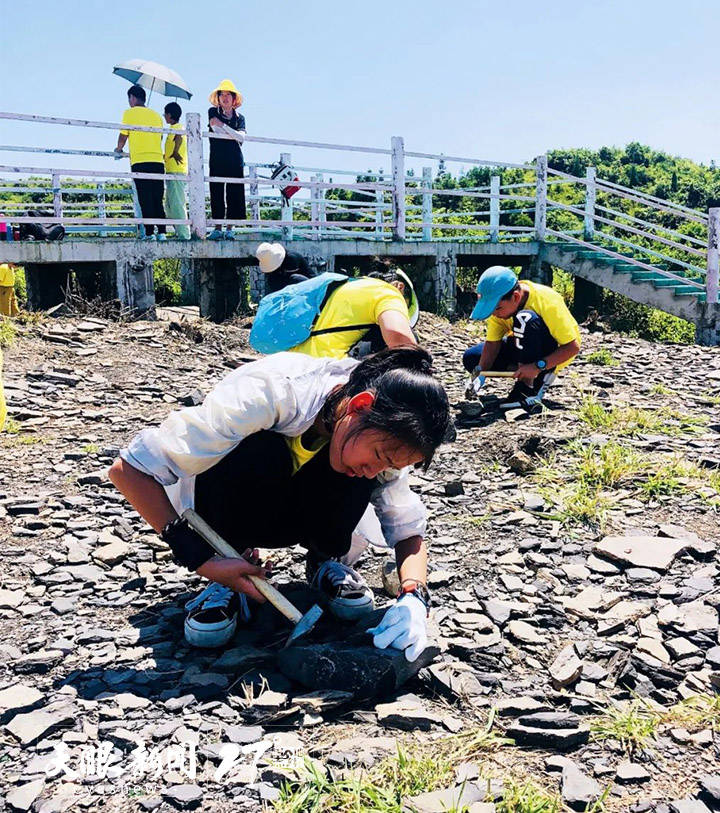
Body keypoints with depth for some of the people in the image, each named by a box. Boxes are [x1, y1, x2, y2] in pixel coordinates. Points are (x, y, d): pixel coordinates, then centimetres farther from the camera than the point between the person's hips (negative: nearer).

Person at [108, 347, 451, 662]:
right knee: (253, 450, -36)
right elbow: (128, 469, -34)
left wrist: (413, 598, -32)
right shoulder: (263, 393, -37)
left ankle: (324, 562, 0)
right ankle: (229, 579, -13)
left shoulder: (381, 434, -20)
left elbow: (409, 531, -11)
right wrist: (201, 560, -36)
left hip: (296, 515, 3)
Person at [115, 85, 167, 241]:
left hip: (140, 161, -4)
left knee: (146, 200, -5)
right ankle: (161, 233, 0)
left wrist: (118, 150, 26)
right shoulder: (156, 115, 18)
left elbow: (123, 135, 8)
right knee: (158, 200, 6)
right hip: (158, 161, 4)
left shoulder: (130, 113, 5)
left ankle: (150, 233, -10)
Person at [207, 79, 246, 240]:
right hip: (217, 159, -1)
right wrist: (234, 134, -1)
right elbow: (217, 130, -7)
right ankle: (217, 228, 0)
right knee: (216, 192, -4)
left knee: (234, 193, -3)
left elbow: (241, 137, -6)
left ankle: (229, 228, 0)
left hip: (235, 160, 1)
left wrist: (223, 126, -14)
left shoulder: (239, 118, 12)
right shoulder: (213, 112, 9)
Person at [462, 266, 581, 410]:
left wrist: (538, 366, -40)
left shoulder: (546, 301, -32)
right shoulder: (499, 302, -16)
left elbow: (573, 347, -30)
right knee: (471, 358, -11)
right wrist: (479, 372, -30)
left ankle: (529, 389, -25)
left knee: (525, 319, -37)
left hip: (555, 352, -6)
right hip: (525, 348, 6)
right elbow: (492, 343, -14)